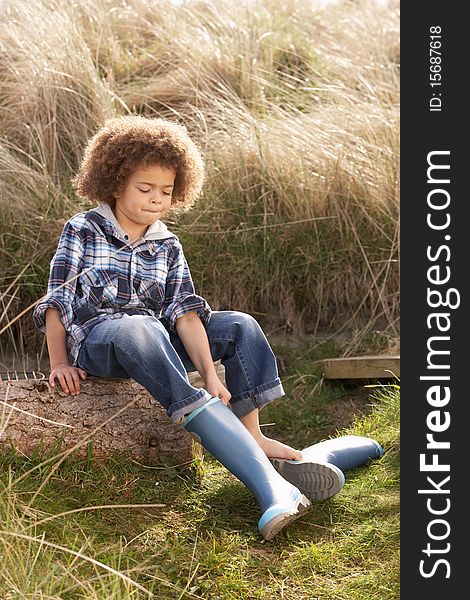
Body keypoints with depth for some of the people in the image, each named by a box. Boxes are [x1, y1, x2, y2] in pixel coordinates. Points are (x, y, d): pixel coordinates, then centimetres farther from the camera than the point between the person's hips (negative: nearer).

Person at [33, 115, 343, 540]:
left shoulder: (168, 247, 12)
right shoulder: (82, 231, 3)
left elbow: (184, 312, -1)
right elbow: (57, 302, -1)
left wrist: (210, 375, -13)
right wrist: (59, 363, -12)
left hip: (153, 337, 5)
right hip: (96, 341, -5)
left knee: (241, 326, -10)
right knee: (139, 330, -40)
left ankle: (251, 435, -17)